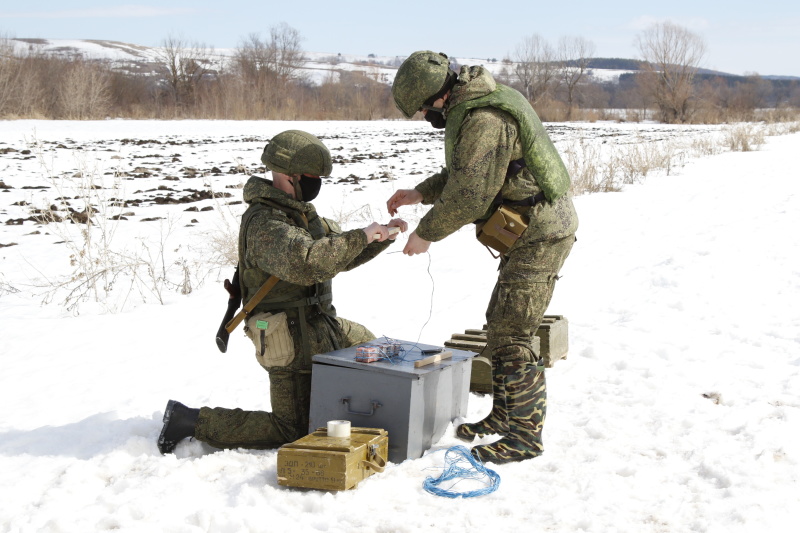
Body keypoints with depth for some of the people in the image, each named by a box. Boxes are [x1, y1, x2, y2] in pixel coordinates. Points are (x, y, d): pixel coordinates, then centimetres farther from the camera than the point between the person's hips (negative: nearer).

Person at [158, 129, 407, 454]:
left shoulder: (302, 214, 9)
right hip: (293, 339, -10)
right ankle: (191, 421, 0)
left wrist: (382, 237, 2)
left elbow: (341, 255, 18)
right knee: (292, 432, -4)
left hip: (323, 327, 10)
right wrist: (360, 237, -30)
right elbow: (307, 263, -40)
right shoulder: (265, 223, -23)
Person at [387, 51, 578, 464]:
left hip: (539, 234, -11)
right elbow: (463, 174, 24)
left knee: (511, 336, -9)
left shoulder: (484, 121, -24)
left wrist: (425, 234, -11)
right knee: (500, 323, 17)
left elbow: (468, 197, -25)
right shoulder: (470, 109, 11)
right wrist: (420, 193, 14)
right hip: (534, 229, 11)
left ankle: (527, 435, 1)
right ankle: (504, 416, 29)